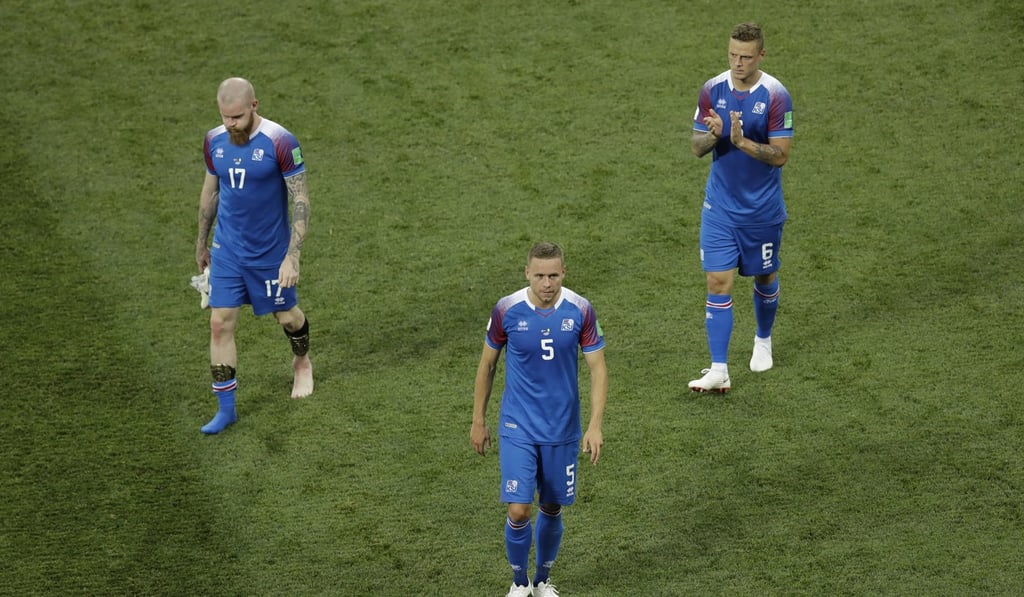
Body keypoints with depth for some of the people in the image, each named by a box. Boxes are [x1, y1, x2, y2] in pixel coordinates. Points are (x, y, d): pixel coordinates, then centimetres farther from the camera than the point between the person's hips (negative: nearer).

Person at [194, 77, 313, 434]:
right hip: (227, 250, 3)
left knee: (287, 316, 15)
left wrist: (292, 256, -21)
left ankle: (302, 363, 48)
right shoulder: (214, 142, -3)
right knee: (220, 324, -2)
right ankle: (225, 408, 7)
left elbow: (300, 201, -16)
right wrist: (201, 242, 20)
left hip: (270, 251, -3)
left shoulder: (280, 143, -18)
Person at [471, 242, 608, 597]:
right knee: (518, 511, -8)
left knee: (552, 509, 12)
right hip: (517, 429, -1)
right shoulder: (507, 310, -12)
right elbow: (487, 365, 2)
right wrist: (478, 421, 6)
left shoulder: (580, 311, -11)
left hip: (562, 429, 1)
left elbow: (598, 368, -4)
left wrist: (595, 426, -12)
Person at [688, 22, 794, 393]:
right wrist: (713, 135, -22)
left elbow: (780, 155, -16)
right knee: (718, 283, -6)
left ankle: (763, 341, 44)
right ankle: (719, 370, -6)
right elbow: (697, 148, 0)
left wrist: (742, 141, -30)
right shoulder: (712, 90, -4)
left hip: (763, 209, -2)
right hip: (720, 206, 2)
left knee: (765, 278, 16)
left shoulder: (775, 95, -14)